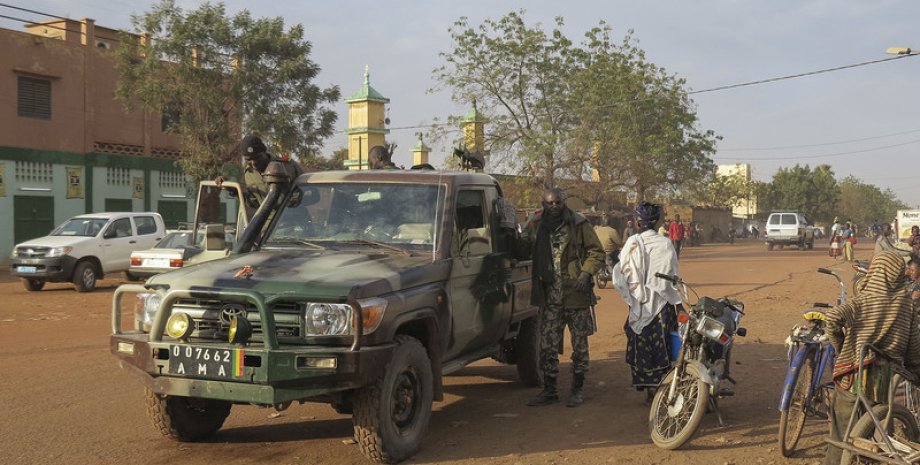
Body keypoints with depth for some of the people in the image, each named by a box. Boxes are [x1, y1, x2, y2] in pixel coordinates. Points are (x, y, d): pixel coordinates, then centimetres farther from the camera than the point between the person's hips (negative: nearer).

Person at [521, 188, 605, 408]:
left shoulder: (578, 224, -4)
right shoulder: (535, 225, 5)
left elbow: (597, 252, -3)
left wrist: (586, 273, -16)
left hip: (576, 295, -3)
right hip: (549, 298, 3)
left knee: (579, 344, 7)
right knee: (547, 345, 5)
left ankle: (578, 389, 19)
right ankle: (549, 390, 17)